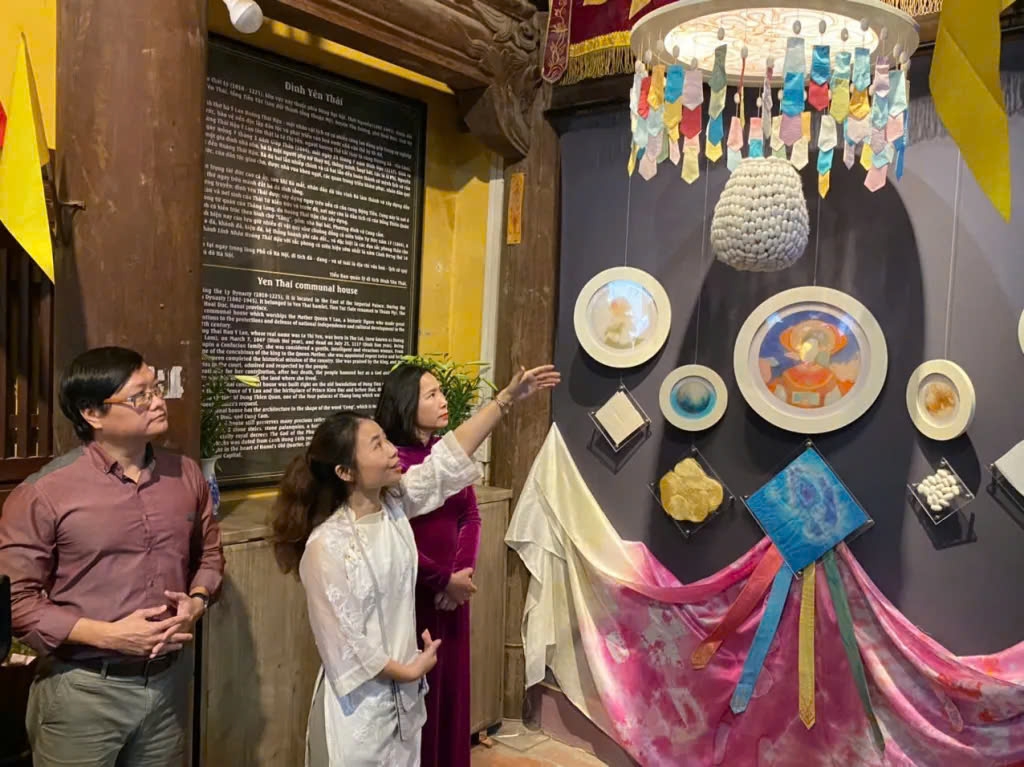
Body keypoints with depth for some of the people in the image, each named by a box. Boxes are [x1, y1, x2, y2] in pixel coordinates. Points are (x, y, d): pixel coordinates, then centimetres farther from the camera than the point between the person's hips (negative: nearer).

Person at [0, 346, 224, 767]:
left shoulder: (187, 475, 0)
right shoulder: (44, 493, -14)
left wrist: (197, 601, -7)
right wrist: (107, 636, -18)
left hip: (168, 681, 4)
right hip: (82, 690, -4)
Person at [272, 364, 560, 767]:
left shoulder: (395, 505, -4)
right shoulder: (326, 546, -23)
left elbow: (450, 457, -1)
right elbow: (342, 640, -20)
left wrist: (506, 397, -1)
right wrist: (407, 670, -10)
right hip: (359, 703, -6)